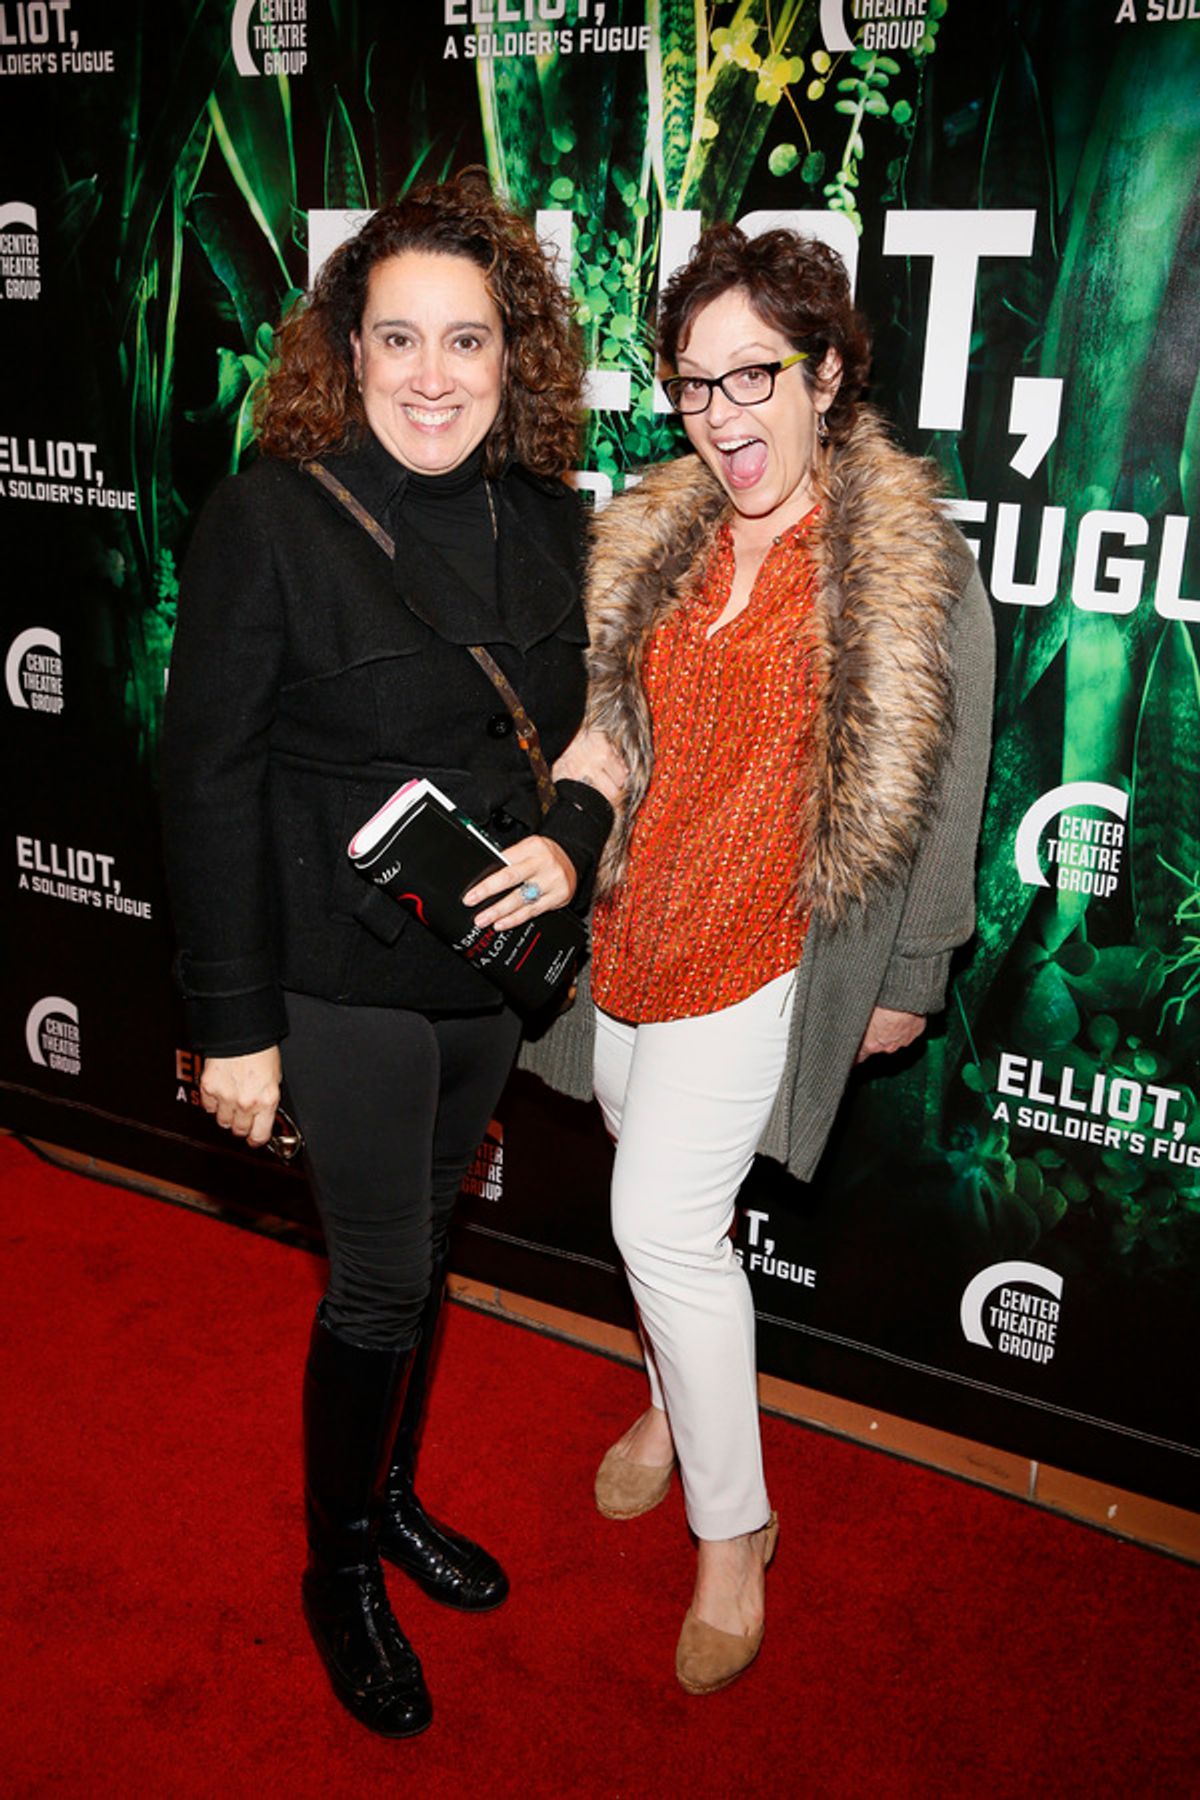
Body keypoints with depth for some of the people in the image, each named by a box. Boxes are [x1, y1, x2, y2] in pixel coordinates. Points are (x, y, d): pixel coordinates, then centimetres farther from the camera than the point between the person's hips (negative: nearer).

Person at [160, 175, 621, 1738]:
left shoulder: (550, 520, 1)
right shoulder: (270, 514, -14)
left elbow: (588, 730, 10)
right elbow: (209, 779, -13)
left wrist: (571, 844, -12)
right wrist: (232, 1022, -13)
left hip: (492, 965, 5)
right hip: (342, 977, -5)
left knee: (425, 1245, 20)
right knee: (379, 1282, 5)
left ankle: (390, 1498, 45)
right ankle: (339, 1565, 32)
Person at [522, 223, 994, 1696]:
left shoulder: (917, 566, -9)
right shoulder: (653, 540, 6)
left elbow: (942, 789, -5)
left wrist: (912, 974, -2)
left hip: (765, 952, -5)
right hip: (627, 929, 5)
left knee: (663, 1222, -9)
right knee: (669, 1210, 17)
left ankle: (733, 1529, 12)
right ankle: (677, 1402, 44)